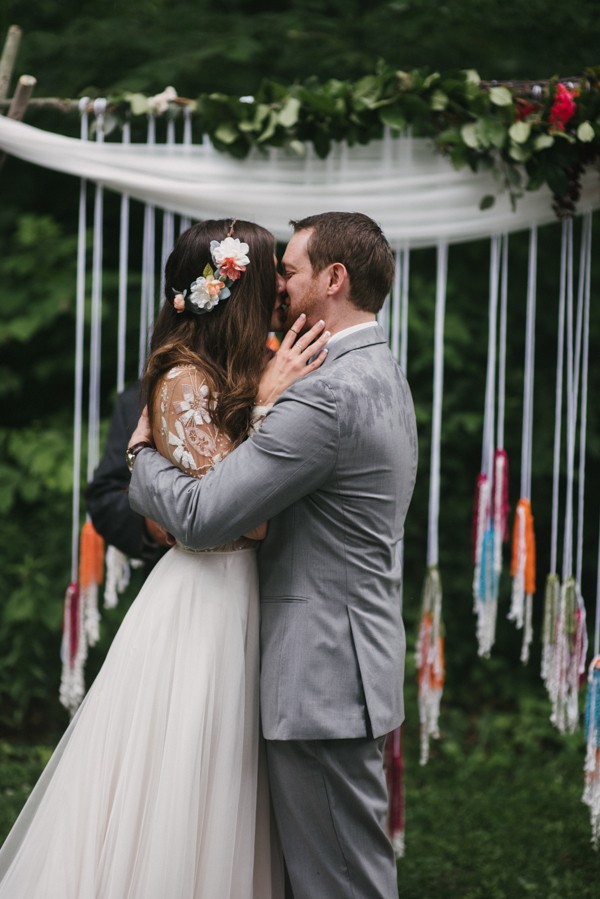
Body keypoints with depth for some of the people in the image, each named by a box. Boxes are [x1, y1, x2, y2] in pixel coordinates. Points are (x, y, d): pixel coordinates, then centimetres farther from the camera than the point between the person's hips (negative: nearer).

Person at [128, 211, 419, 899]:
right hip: (354, 664, 10)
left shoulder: (327, 393, -20)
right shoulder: (382, 377, 14)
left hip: (322, 677, -10)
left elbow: (201, 517, -20)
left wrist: (143, 452, -2)